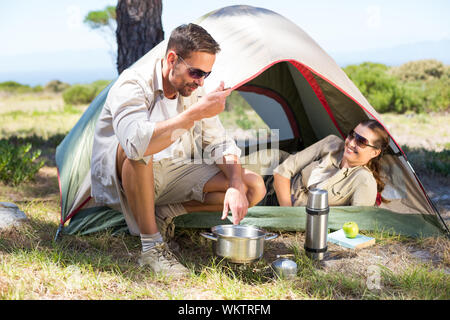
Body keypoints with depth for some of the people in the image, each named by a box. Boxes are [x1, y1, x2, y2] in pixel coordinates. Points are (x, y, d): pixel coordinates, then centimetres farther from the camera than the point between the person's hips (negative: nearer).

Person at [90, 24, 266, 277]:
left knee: (255, 187, -8)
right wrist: (196, 113, -40)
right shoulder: (133, 85, -23)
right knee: (137, 149, -43)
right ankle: (151, 247, -28)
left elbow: (220, 144, 0)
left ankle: (164, 214, -2)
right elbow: (136, 140, -44)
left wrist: (236, 186, -18)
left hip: (172, 175, 6)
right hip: (120, 180, -6)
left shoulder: (194, 90, -1)